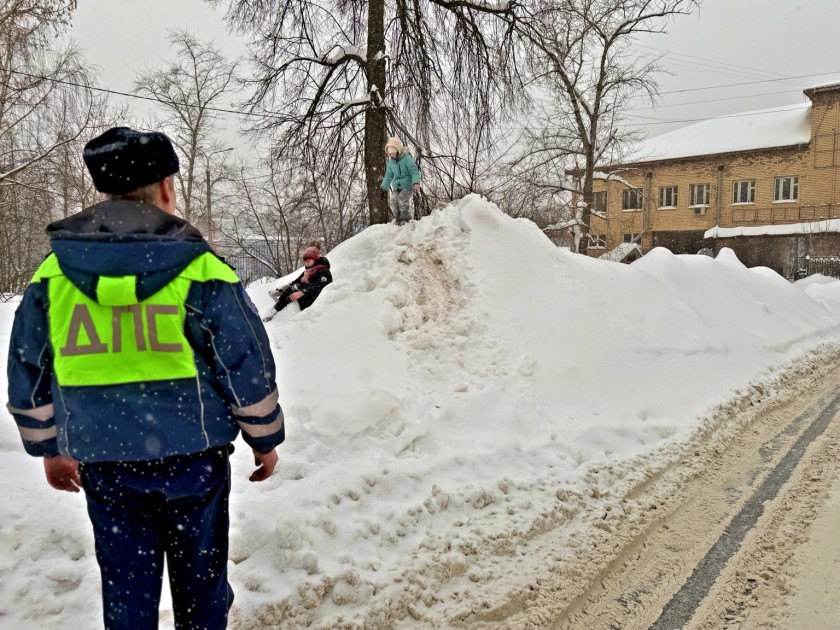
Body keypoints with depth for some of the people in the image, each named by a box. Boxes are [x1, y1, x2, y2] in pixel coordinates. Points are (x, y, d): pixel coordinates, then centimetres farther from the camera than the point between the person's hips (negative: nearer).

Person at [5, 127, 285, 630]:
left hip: (103, 464, 3)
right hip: (193, 457, -2)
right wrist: (265, 439, 5)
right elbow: (248, 366, -10)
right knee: (201, 581, 17)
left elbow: (28, 371, 7)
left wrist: (47, 447, 21)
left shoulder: (52, 275, -2)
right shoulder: (201, 272, -13)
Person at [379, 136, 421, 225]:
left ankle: (406, 218, -14)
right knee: (393, 200, -14)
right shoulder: (391, 162, 7)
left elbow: (414, 172, -19)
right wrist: (384, 188, 15)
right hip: (396, 186, 6)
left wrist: (416, 182, -36)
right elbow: (388, 175, 17)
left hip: (408, 185, -5)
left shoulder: (407, 159, -13)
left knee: (402, 198, -28)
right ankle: (398, 219, 4)